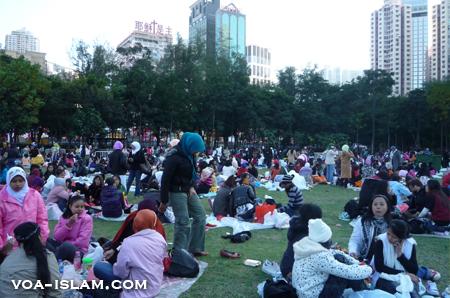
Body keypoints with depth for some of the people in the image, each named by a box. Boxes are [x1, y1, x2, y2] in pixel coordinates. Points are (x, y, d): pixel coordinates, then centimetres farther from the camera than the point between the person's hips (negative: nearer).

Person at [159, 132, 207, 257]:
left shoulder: (189, 154, 4)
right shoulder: (174, 157, -21)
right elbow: (165, 179, -17)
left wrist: (192, 186, 4)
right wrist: (163, 201, -13)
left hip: (188, 190, 9)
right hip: (177, 192, -8)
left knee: (200, 215, 8)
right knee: (183, 221, -8)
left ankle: (195, 248, 19)